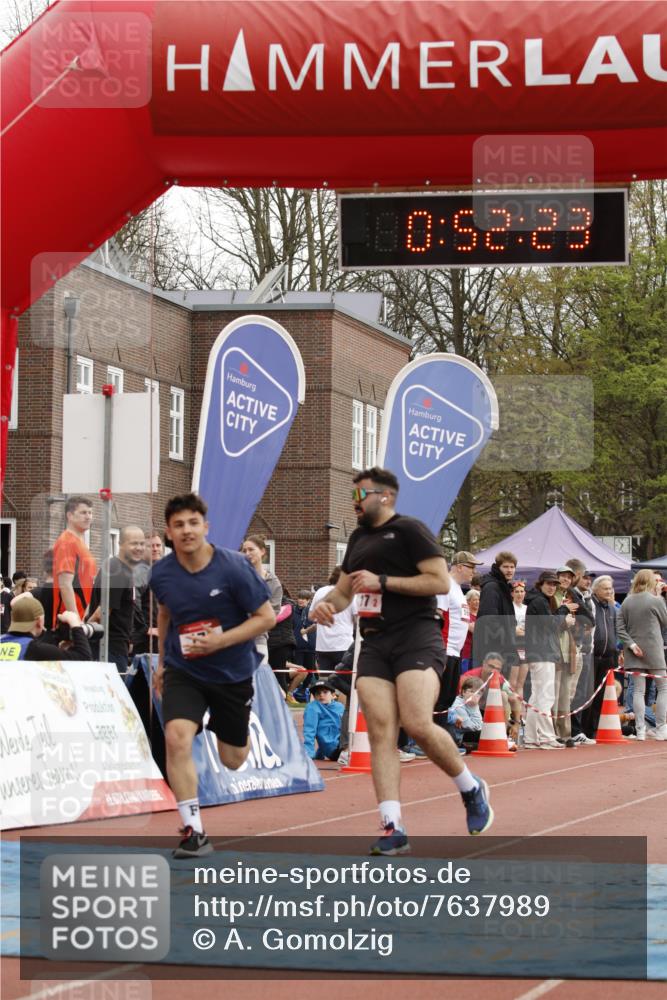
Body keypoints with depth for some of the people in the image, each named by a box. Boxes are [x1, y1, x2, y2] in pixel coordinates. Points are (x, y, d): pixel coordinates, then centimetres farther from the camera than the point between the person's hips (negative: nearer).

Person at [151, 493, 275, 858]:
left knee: (233, 760, 13)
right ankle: (193, 831, -18)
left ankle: (223, 728, 53)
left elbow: (266, 617, -13)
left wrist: (220, 641, -24)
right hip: (183, 670, 1)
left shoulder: (233, 567, -19)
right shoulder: (161, 573, -8)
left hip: (232, 673, -1)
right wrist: (162, 661, 17)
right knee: (177, 737, -26)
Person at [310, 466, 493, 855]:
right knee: (381, 732, -7)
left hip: (416, 637, -7)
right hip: (374, 644, 7)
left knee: (418, 725, -20)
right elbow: (345, 588, 35)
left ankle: (472, 790, 5)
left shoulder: (409, 529, -2)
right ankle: (393, 829, -9)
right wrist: (328, 604, 12)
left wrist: (382, 581, -13)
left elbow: (441, 581, -11)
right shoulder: (359, 538, 23)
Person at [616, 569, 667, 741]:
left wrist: (631, 644, -3)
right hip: (653, 650, -4)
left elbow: (619, 627, -1)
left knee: (638, 690, 6)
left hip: (635, 651, 4)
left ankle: (640, 730, 1)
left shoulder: (627, 602, 3)